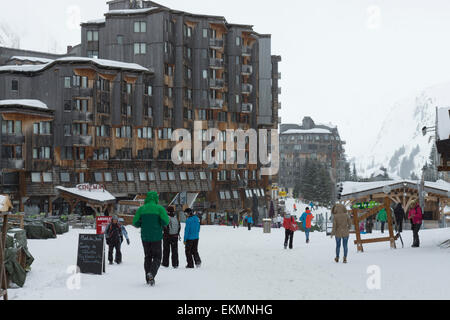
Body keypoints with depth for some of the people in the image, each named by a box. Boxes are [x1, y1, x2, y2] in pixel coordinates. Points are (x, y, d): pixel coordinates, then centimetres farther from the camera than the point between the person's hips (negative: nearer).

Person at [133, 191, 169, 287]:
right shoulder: (159, 208, -5)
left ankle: (148, 279, 12)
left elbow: (135, 223, -1)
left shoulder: (141, 209, 3)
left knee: (148, 257, 15)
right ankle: (151, 273, -21)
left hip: (145, 237, 3)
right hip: (156, 237, -3)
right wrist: (161, 225, 7)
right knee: (157, 257, 5)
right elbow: (166, 221, -15)